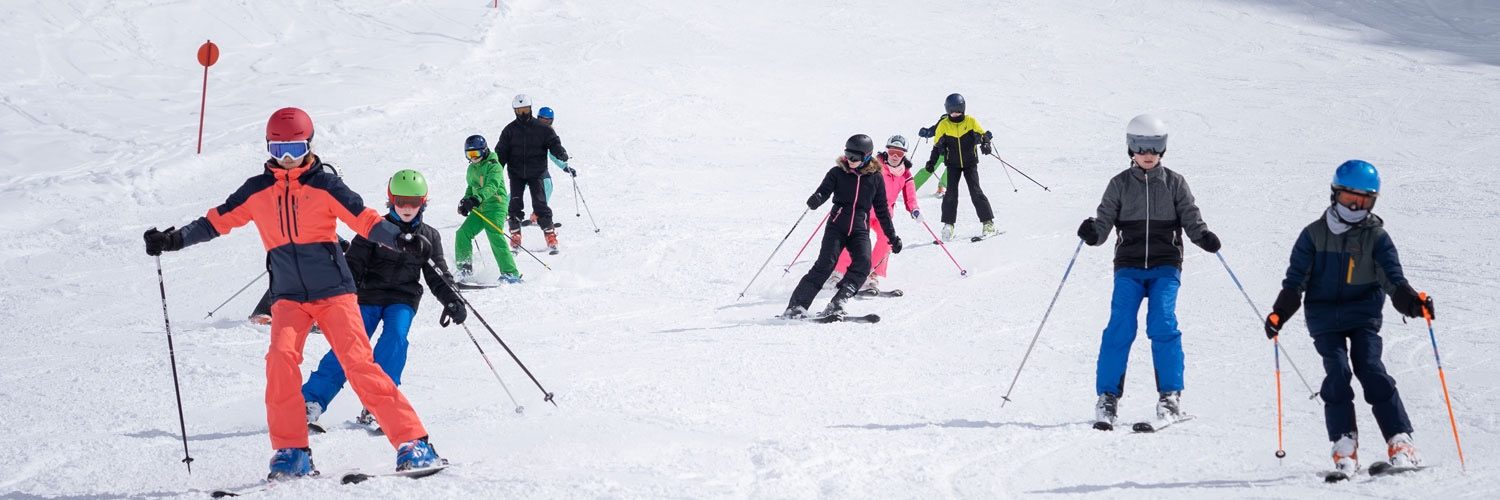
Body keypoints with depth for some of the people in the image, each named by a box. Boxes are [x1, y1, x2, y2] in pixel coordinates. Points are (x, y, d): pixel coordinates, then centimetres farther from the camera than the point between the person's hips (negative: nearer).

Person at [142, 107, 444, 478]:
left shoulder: (324, 185, -1)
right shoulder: (257, 191, 7)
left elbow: (364, 219, -8)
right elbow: (218, 221, 11)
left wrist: (400, 239, -24)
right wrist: (175, 239, 1)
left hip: (333, 291, -2)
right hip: (289, 297, 2)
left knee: (358, 362, -14)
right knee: (281, 357, -21)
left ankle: (412, 442, -10)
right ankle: (291, 451, -12)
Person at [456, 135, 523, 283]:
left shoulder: (493, 166, -10)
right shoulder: (472, 168, 16)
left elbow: (492, 186, -26)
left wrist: (477, 198, -41)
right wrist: (465, 201, 14)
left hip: (495, 206, -8)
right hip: (478, 209, 8)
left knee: (495, 237, -21)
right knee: (462, 234, -5)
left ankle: (510, 273, -19)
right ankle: (464, 270, 5)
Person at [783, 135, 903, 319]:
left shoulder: (875, 178, 6)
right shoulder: (837, 172, 2)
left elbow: (882, 209, 14)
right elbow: (824, 191, -9)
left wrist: (892, 236, 17)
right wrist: (815, 200, -34)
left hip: (860, 230, 2)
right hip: (837, 226, -2)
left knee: (863, 263, -23)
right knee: (826, 263, -16)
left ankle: (836, 305, -23)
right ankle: (797, 305, -17)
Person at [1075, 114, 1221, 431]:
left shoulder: (1175, 184, 8)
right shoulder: (1120, 185, 8)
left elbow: (1191, 220, 2)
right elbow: (1105, 222, 2)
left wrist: (1204, 237, -19)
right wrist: (1092, 232, -21)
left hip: (1165, 266, 0)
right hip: (1128, 267, 0)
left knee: (1162, 325, -17)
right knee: (1120, 327, -13)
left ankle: (1170, 396, -8)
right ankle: (1107, 398, -8)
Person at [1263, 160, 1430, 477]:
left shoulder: (1376, 237, 3)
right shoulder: (1314, 235, 4)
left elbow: (1393, 279, -5)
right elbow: (1295, 281, 4)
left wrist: (1412, 301, -25)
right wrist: (1278, 314, -9)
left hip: (1363, 314, -1)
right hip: (1325, 316, 1)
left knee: (1371, 369, -15)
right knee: (1337, 372, -16)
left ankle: (1400, 441, -14)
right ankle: (1344, 444, -13)